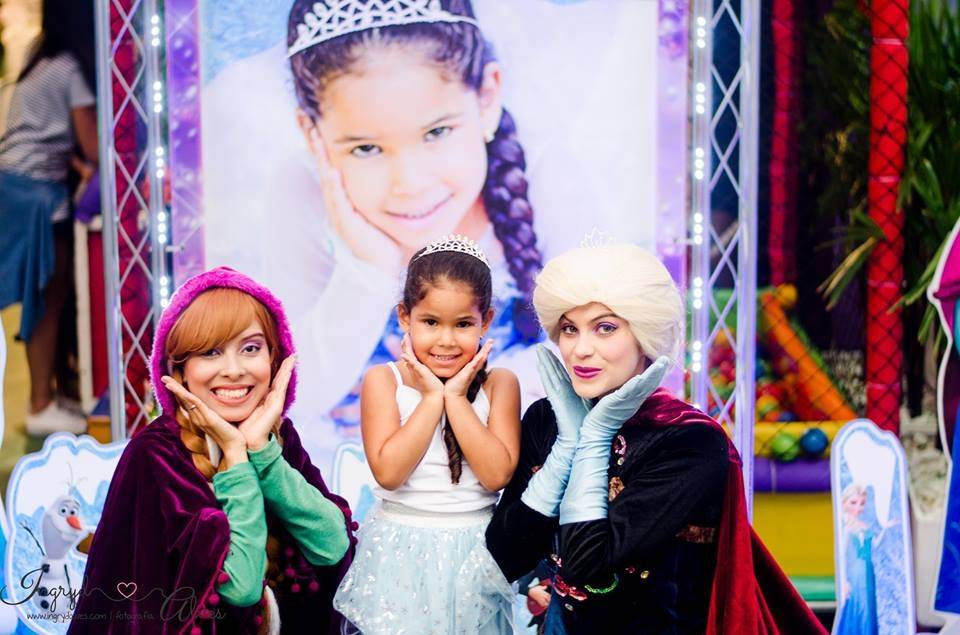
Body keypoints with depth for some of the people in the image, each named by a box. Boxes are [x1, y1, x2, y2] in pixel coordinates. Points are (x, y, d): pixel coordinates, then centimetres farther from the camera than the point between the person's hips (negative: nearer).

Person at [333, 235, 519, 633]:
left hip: (475, 553, 1)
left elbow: (497, 474, -14)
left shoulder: (499, 384, -3)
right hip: (401, 552, -1)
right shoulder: (383, 380, -6)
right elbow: (387, 472, -17)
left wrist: (457, 398, -15)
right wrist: (432, 397, -16)